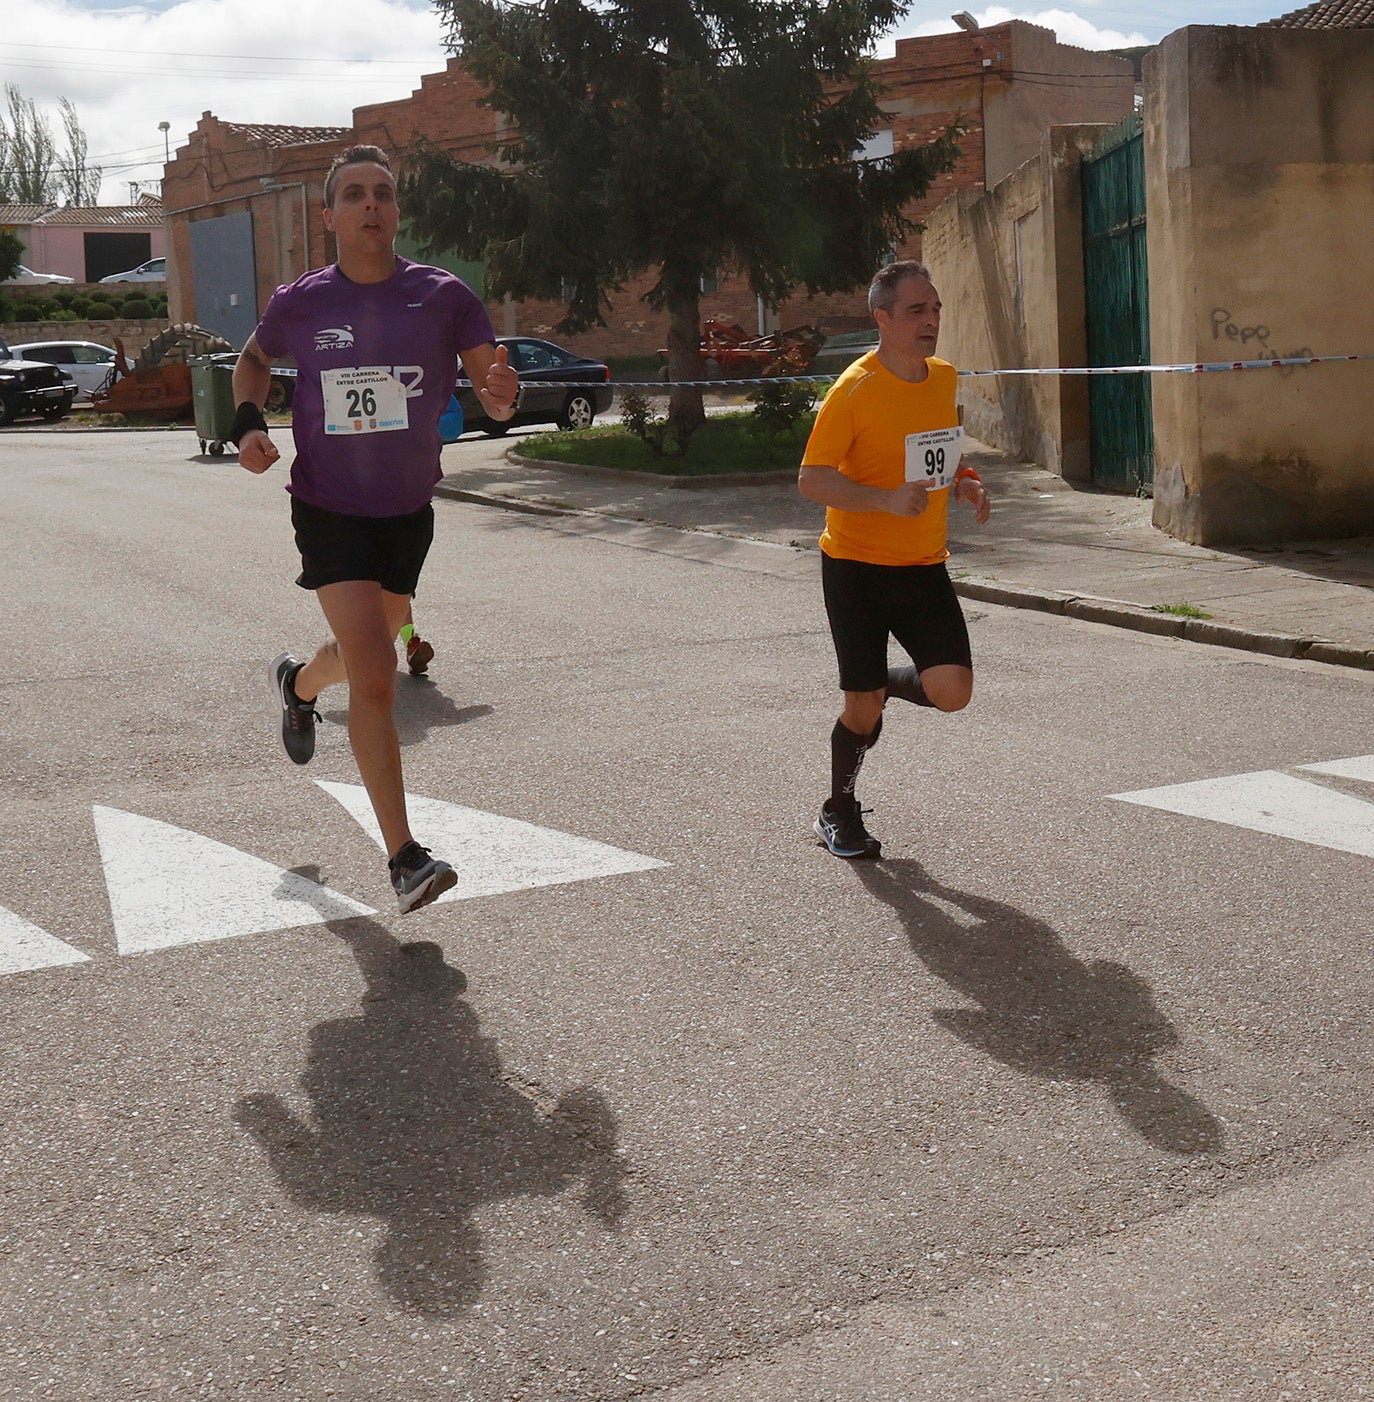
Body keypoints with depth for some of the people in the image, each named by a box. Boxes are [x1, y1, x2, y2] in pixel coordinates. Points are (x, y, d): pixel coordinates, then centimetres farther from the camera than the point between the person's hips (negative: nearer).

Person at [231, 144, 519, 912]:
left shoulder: (444, 297, -7)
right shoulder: (300, 303, -5)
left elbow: (494, 388, -9)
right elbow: (255, 361, 15)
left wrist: (504, 392, -33)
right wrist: (249, 421, -4)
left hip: (408, 510, 3)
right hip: (328, 509, -2)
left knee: (367, 658, 21)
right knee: (375, 674, -16)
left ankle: (299, 682, 60)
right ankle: (405, 857, -12)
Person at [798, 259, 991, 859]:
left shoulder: (944, 377, 6)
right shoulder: (853, 389, -14)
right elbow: (811, 479, -16)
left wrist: (963, 482, 4)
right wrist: (888, 499, -27)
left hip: (924, 564, 5)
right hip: (857, 566, -5)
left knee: (952, 692, -10)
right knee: (862, 708, -1)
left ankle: (886, 685, 26)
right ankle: (838, 812, 26)